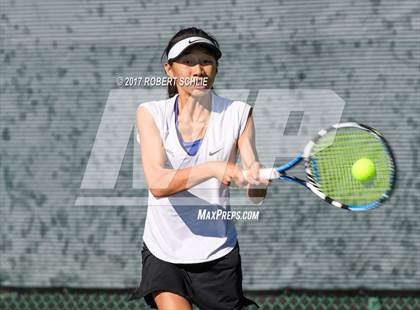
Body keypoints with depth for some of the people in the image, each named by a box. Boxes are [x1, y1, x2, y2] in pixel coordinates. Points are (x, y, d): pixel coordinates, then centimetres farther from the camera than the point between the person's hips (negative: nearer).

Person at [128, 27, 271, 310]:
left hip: (219, 254, 1)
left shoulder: (237, 113, -4)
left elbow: (255, 196, -9)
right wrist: (213, 169, -35)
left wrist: (257, 180, -33)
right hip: (163, 251, -1)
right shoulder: (151, 113, -6)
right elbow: (157, 183, -21)